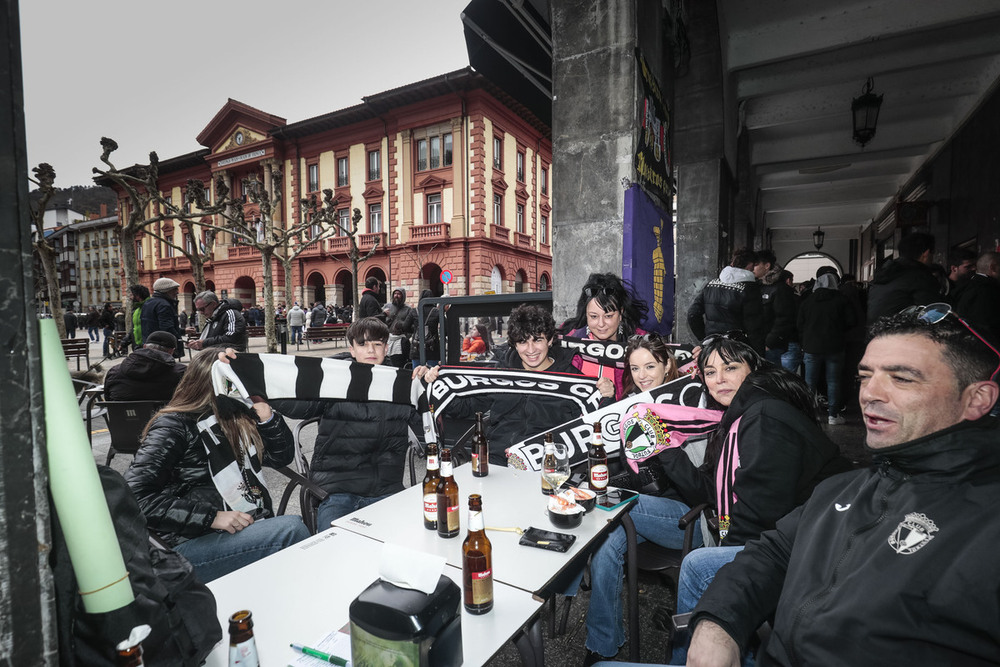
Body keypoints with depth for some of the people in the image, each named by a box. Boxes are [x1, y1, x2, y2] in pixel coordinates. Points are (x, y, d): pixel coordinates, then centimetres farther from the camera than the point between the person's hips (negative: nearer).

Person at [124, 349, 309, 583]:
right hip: (191, 546, -6)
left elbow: (282, 457, 19)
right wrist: (212, 517, -20)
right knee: (291, 529, -28)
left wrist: (266, 415, 1)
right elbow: (137, 494, -13)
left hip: (250, 526, 6)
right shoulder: (175, 425, -5)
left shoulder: (239, 418, 14)